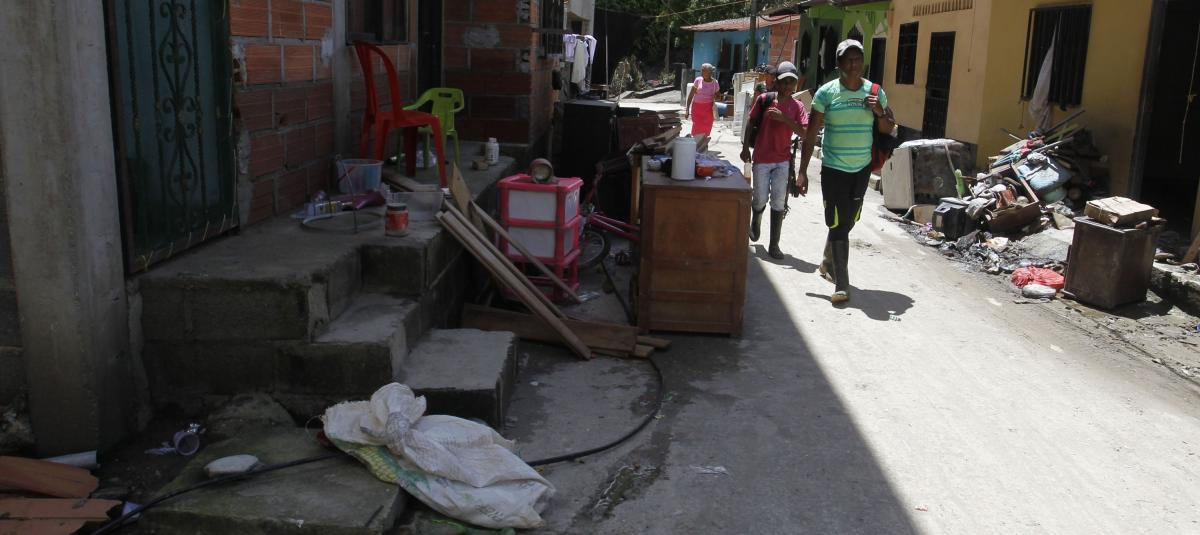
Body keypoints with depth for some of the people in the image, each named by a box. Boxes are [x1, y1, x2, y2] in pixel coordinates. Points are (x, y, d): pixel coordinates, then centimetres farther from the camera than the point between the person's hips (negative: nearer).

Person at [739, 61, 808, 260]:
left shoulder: (797, 107, -1)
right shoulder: (764, 100, -3)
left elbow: (803, 133, -12)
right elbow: (751, 124, 6)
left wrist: (784, 118, -22)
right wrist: (745, 147, 3)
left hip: (782, 161, 1)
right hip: (761, 159, -1)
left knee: (778, 202, -1)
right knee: (760, 200, 7)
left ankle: (774, 245, 7)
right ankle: (755, 222, 42)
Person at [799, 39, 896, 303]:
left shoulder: (875, 92, 2)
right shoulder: (826, 92, -7)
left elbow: (888, 129, 10)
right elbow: (811, 133, -5)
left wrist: (879, 112, -12)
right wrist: (802, 170, -7)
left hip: (862, 169, 4)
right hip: (833, 169, -4)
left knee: (847, 222, 16)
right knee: (838, 225, -7)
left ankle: (828, 263, 39)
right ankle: (841, 284, -5)